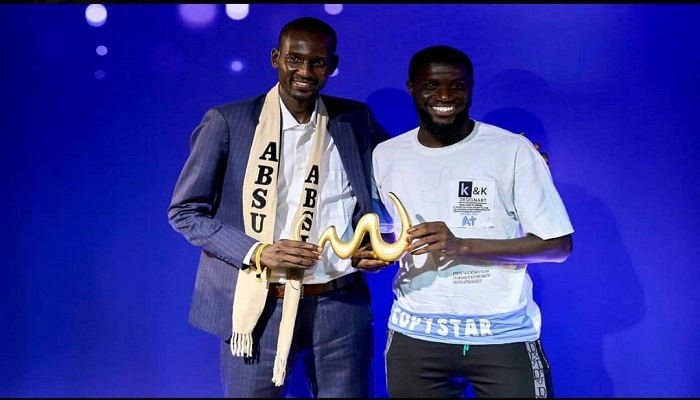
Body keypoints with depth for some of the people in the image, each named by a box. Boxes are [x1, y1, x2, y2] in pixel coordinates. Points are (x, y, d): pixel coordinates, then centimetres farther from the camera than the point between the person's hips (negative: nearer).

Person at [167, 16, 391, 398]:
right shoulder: (227, 121, -3)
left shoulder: (356, 121, 4)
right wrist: (256, 251, -16)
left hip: (341, 308, 2)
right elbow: (184, 211, -2)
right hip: (260, 307, -2)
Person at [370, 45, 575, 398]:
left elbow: (558, 244, -9)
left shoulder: (514, 150, -9)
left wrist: (463, 245, -19)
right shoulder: (386, 155, 4)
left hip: (504, 337, -3)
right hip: (414, 336, 3)